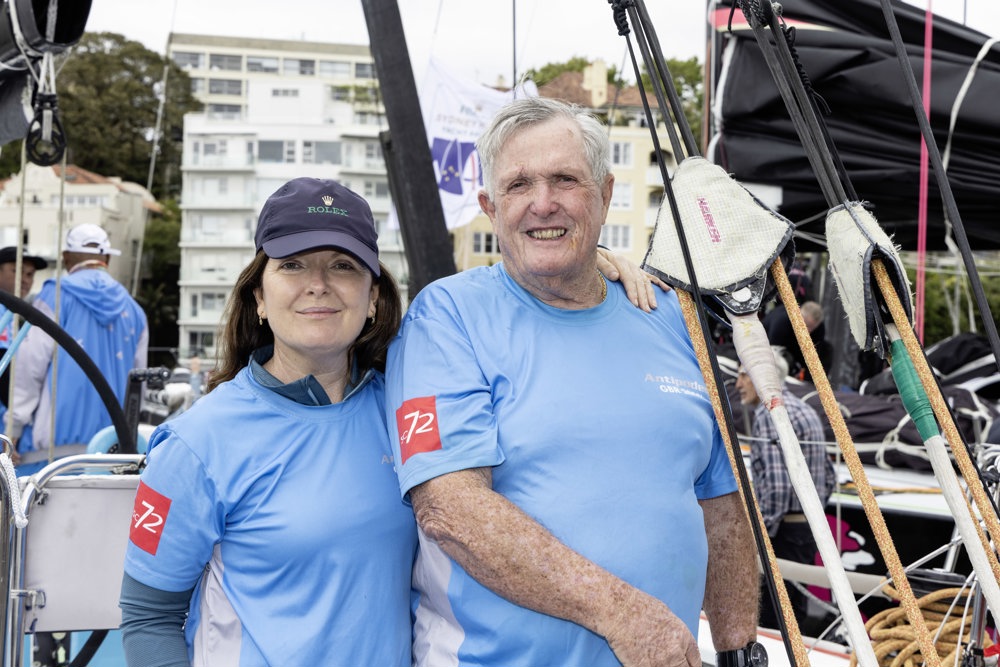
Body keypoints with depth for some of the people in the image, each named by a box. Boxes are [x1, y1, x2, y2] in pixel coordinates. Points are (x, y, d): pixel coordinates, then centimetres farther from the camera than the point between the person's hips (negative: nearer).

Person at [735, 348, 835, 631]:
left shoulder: (770, 413, -13)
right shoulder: (804, 409, 17)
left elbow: (777, 483, -23)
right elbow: (829, 477, 22)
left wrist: (759, 537, -20)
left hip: (784, 533, -10)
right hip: (809, 530, 10)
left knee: (771, 621, -6)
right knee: (796, 616, 15)